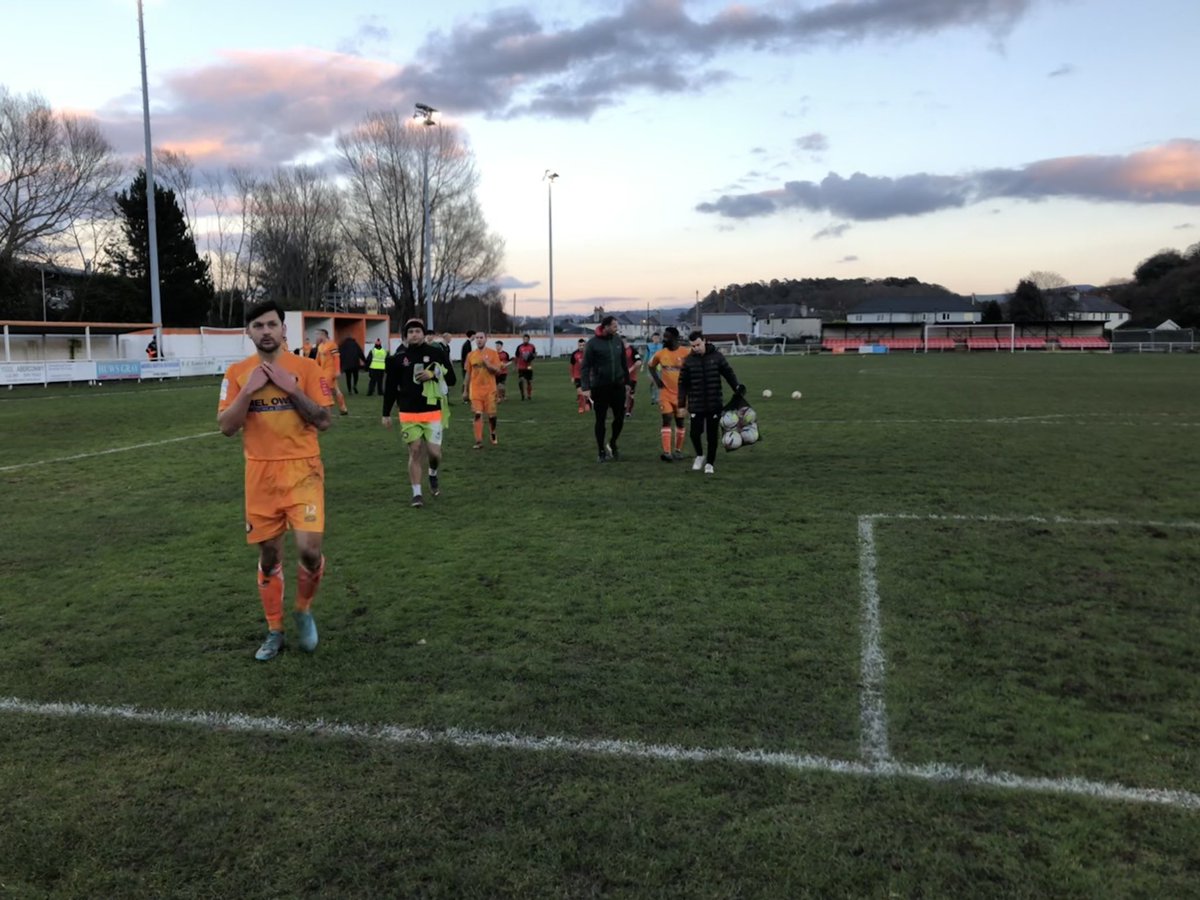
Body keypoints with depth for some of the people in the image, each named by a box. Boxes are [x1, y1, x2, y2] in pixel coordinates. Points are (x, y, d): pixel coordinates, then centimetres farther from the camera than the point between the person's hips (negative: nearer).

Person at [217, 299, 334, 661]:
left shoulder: (306, 368, -2)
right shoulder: (236, 373, 4)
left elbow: (323, 421, -6)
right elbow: (226, 427, -3)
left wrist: (291, 387, -15)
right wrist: (249, 389, -14)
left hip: (302, 471, -2)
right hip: (261, 474, 2)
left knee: (309, 550, -12)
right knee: (268, 556, 9)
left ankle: (304, 611, 18)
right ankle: (274, 632, 25)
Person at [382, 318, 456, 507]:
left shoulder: (437, 353, -1)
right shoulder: (398, 357, 1)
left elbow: (451, 379, 3)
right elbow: (390, 388, 7)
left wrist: (433, 374, -15)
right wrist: (386, 414, 8)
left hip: (433, 413, 0)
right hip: (408, 414, 0)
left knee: (434, 452, -2)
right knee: (415, 452, 1)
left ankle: (433, 475, 32)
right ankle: (417, 493, 10)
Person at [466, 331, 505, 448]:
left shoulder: (492, 353, -1)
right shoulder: (471, 355, 6)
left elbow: (498, 371, -4)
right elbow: (468, 374, 12)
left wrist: (488, 364, -21)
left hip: (489, 389, -1)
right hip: (475, 390, 1)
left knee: (491, 414, 7)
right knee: (478, 414, -8)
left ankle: (493, 436, 31)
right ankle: (479, 441, -8)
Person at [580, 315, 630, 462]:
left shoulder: (618, 340, 4)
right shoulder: (593, 343, -10)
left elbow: (624, 362, 14)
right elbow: (585, 367, -10)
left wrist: (627, 381, 14)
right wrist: (585, 388, -16)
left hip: (618, 385, 4)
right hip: (600, 388, -4)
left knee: (620, 417, 4)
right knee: (600, 420, 5)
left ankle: (612, 444, 27)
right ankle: (601, 451, 17)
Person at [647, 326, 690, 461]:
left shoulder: (686, 352, -10)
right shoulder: (660, 353, -1)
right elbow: (650, 366, 15)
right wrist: (656, 380, 3)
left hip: (681, 393, -1)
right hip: (665, 392, 1)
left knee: (679, 421, 9)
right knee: (667, 420, -9)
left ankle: (678, 450, 22)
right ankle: (667, 452, -15)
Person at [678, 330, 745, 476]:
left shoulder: (717, 356, -1)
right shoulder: (688, 360, 0)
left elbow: (729, 373, 6)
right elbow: (683, 384, 5)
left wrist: (737, 388, -10)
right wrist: (682, 405, 4)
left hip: (715, 404, 0)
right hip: (696, 405, 0)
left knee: (712, 435, 4)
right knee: (695, 432, -5)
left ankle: (709, 463, 19)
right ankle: (700, 455, 24)